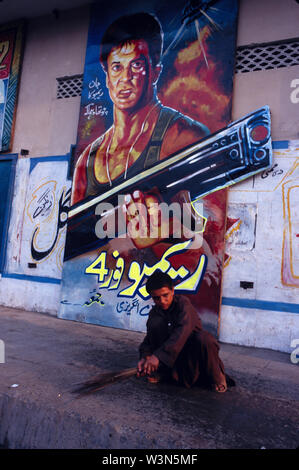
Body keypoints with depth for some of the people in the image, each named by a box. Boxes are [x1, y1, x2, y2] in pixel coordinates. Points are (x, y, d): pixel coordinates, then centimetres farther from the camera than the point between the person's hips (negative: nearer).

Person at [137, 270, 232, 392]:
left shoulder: (182, 302, -19)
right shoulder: (154, 313, -4)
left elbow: (183, 330, -35)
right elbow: (149, 338, -5)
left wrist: (158, 355, -44)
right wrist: (144, 357, -28)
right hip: (173, 350, 3)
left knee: (204, 338, -39)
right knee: (155, 322, -21)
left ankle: (217, 377, -9)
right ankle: (161, 369, -8)